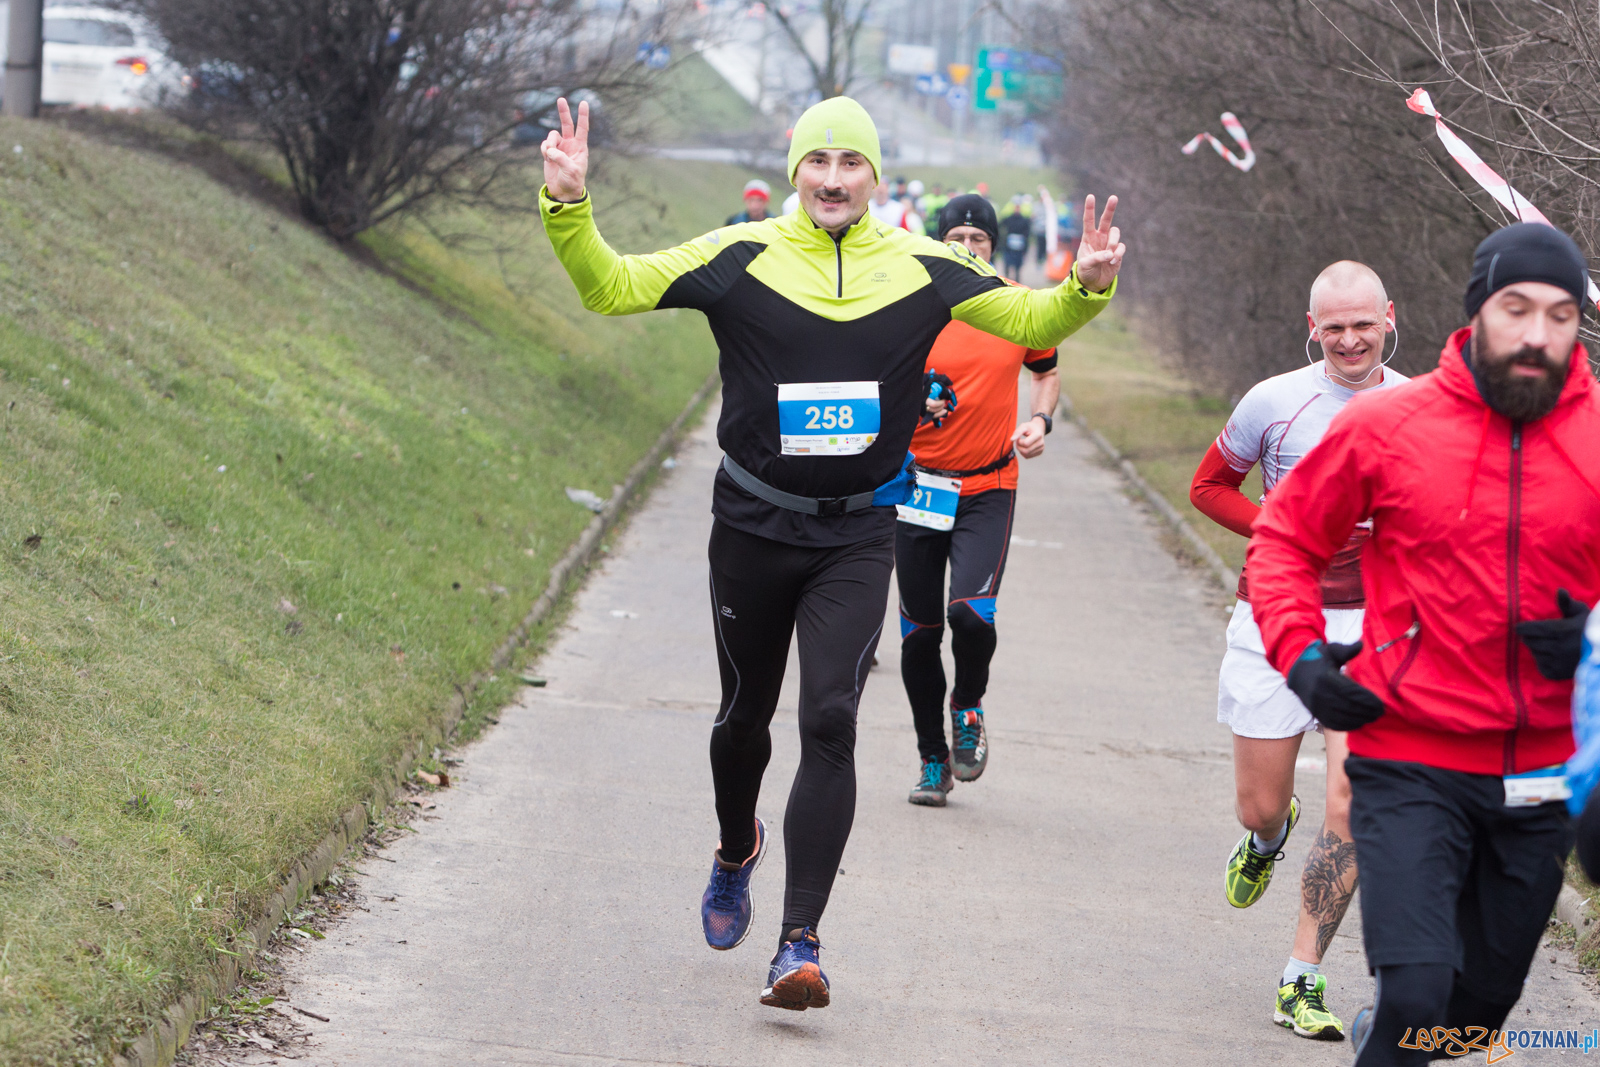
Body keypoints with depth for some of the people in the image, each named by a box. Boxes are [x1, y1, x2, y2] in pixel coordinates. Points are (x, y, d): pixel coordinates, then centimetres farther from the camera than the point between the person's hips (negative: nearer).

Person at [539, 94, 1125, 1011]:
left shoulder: (922, 269, 0)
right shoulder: (741, 257, -4)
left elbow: (1030, 322, 5)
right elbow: (612, 289, -6)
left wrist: (1086, 289, -16)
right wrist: (570, 207, -22)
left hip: (858, 537, -1)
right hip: (755, 524, 1)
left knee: (831, 722, -14)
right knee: (746, 713, 15)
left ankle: (801, 946, -15)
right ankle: (737, 852, 48)